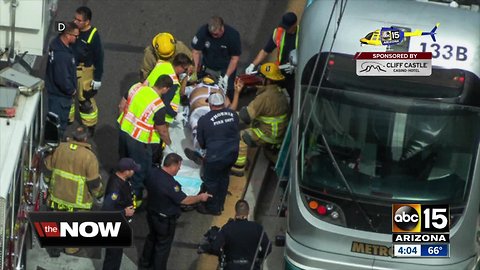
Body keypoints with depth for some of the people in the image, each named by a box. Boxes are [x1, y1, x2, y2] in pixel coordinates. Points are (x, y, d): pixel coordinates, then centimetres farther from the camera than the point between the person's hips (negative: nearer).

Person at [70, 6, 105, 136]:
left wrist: (98, 78, -11)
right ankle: (68, 119, 43)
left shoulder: (93, 36, -22)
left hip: (84, 72, -6)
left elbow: (99, 57, -14)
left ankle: (90, 127, 20)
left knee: (86, 100, 3)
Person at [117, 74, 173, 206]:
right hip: (139, 140, -7)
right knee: (141, 169, 16)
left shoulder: (137, 87, -11)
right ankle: (136, 197, 30)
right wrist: (169, 143, 4)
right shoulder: (159, 106, -27)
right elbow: (162, 131, -16)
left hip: (124, 130, 7)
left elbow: (122, 106, 2)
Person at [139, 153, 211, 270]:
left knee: (152, 237, 31)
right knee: (163, 246, 14)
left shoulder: (153, 172, -14)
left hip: (151, 213, 8)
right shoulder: (170, 184, -37)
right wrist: (200, 197, -10)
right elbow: (185, 200, -25)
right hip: (165, 220, -8)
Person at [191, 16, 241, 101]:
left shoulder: (233, 35, -22)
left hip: (226, 68, -2)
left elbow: (235, 58, -15)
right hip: (207, 67, 2)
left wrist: (226, 77, -20)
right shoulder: (203, 31, -19)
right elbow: (196, 52, -13)